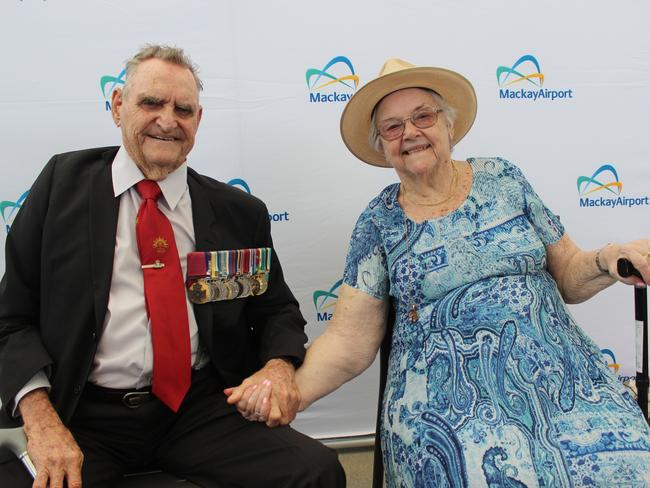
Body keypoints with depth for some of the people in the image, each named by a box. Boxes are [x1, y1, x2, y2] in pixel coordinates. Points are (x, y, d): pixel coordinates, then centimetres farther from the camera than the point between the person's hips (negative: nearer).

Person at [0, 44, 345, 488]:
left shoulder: (239, 213, 7)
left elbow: (277, 309, 15)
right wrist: (41, 419, -12)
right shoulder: (64, 181, 5)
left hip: (202, 409, 1)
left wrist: (279, 365, -9)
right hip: (84, 415, 0)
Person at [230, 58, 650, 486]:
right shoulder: (379, 221, 4)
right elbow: (349, 339, 0)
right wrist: (289, 392, -15)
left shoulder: (503, 178, 8)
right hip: (445, 390, -2)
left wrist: (608, 259, -8)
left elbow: (568, 277, 13)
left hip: (553, 370, 3)